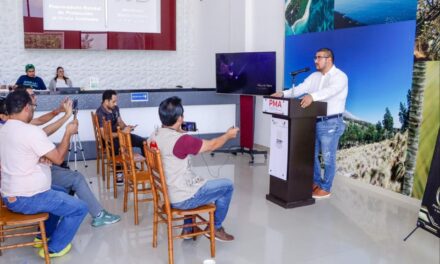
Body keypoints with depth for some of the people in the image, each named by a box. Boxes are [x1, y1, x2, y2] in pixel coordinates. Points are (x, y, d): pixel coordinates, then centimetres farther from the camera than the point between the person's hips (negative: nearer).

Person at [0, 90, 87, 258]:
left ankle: (44, 236, 35)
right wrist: (69, 133, -4)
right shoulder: (31, 131, -22)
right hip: (28, 199, -10)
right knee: (80, 208, 0)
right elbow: (58, 158, -16)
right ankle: (55, 248, 11)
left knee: (61, 194, 31)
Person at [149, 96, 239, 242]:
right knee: (227, 185, 6)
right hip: (181, 199, -8)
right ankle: (216, 228, 23)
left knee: (195, 180, 38)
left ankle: (187, 228, 38)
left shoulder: (154, 136, -3)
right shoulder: (181, 140, -27)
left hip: (167, 193, 9)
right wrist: (228, 135, 5)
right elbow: (211, 145, -13)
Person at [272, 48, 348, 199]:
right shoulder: (314, 76, 12)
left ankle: (325, 189, 15)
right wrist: (284, 94, -14)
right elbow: (301, 88, 1)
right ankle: (316, 182, 31)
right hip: (315, 121, 7)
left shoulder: (340, 77, -11)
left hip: (331, 123, -7)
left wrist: (312, 96, -48)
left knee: (328, 158, 2)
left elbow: (330, 90, -31)